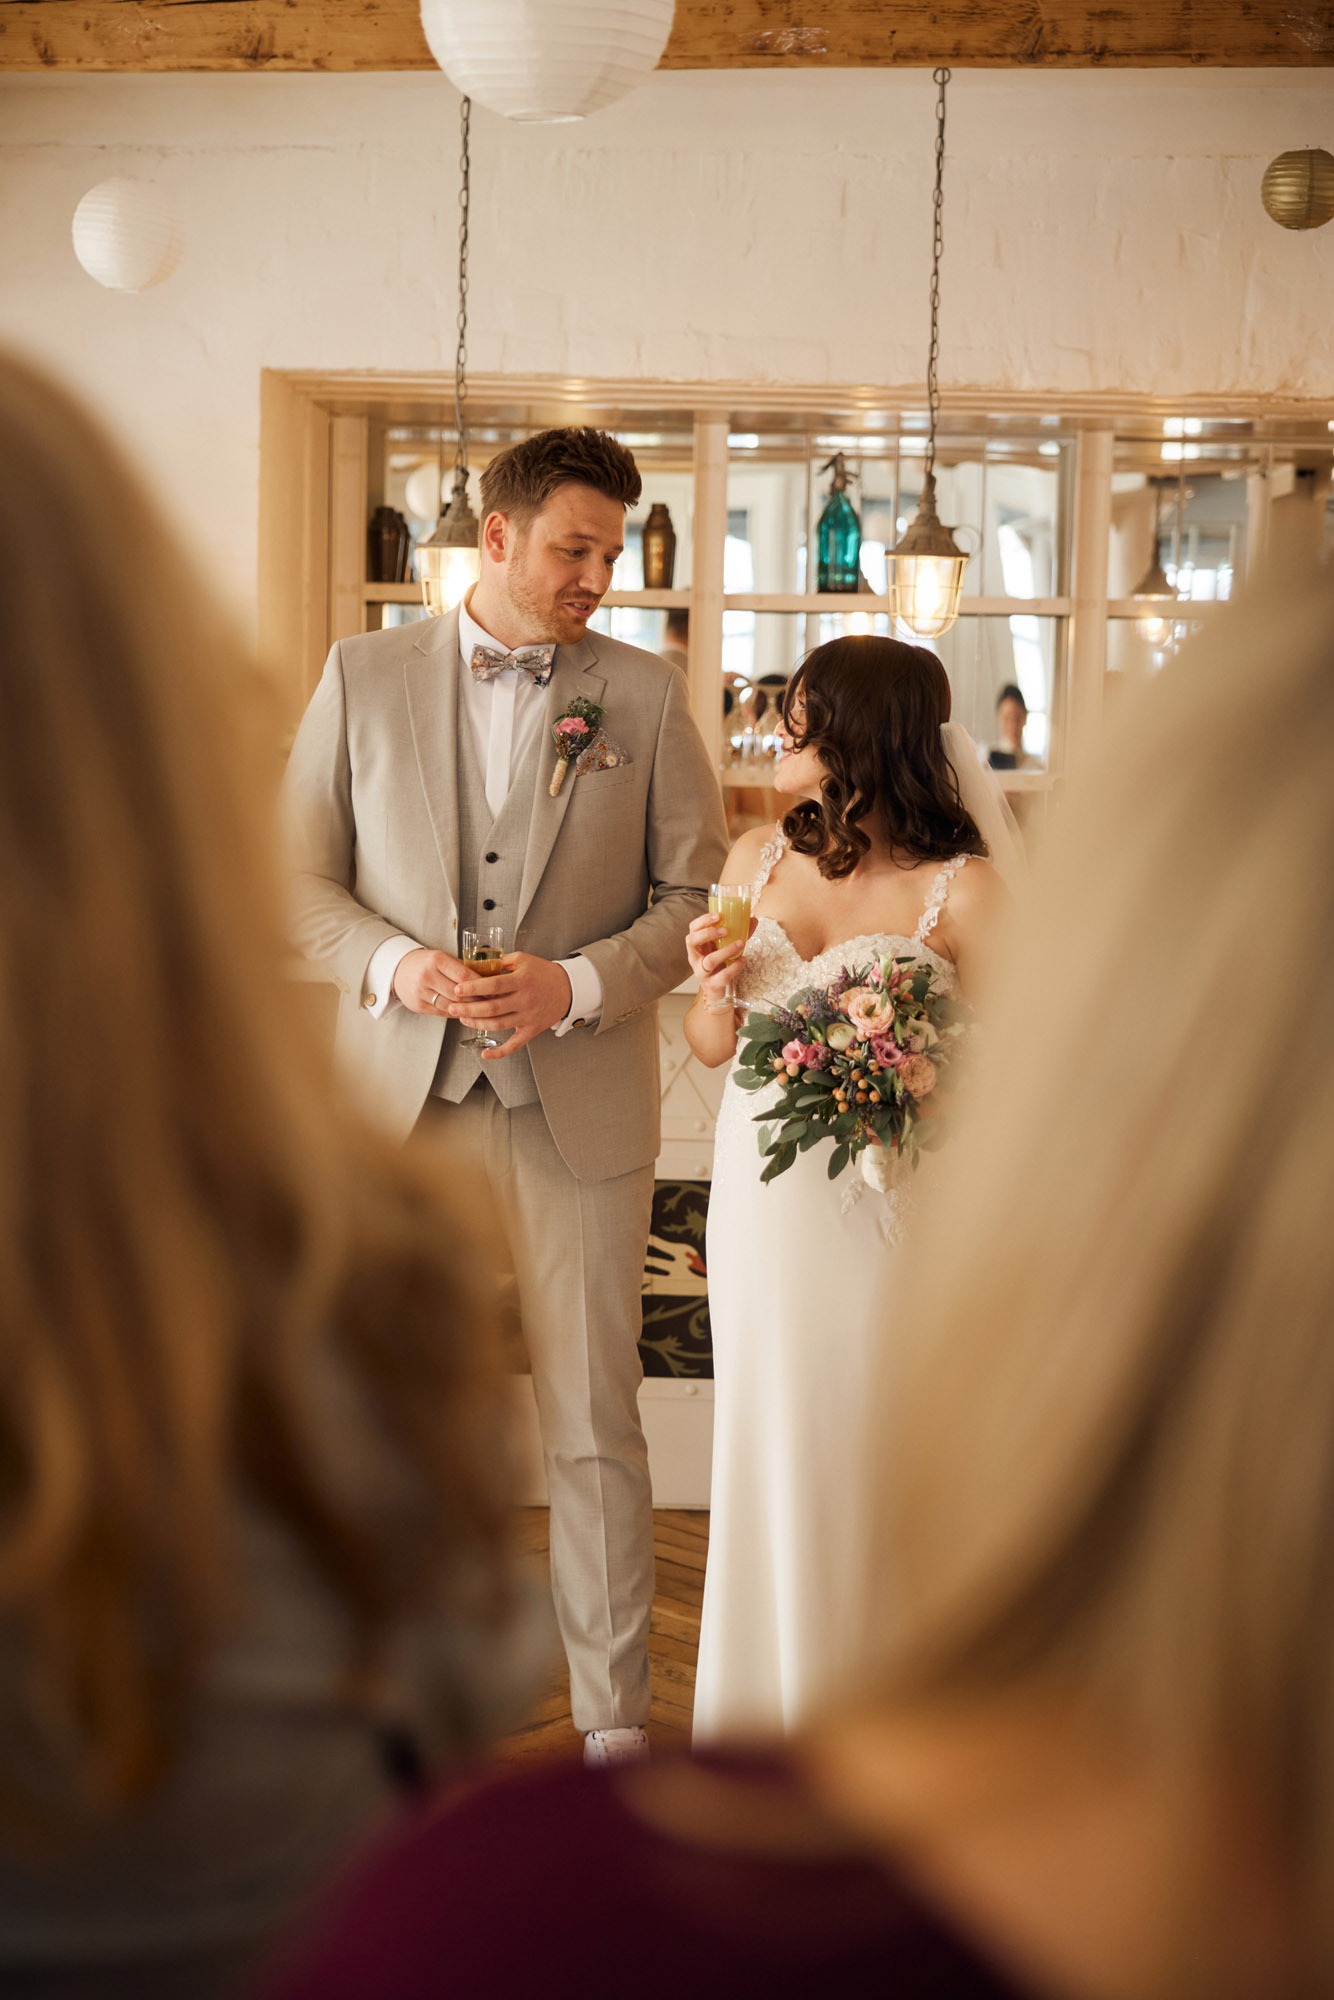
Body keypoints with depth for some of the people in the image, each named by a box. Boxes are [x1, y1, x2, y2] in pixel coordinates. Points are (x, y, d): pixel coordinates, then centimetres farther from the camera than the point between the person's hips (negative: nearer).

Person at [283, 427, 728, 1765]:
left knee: (594, 1429, 3)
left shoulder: (645, 695, 5)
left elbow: (694, 894, 4)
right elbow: (298, 877, 7)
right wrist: (395, 964, -12)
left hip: (576, 1104, -1)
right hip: (403, 1100, 1)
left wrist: (575, 984, -12)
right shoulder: (362, 677, 6)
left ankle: (614, 1719, 14)